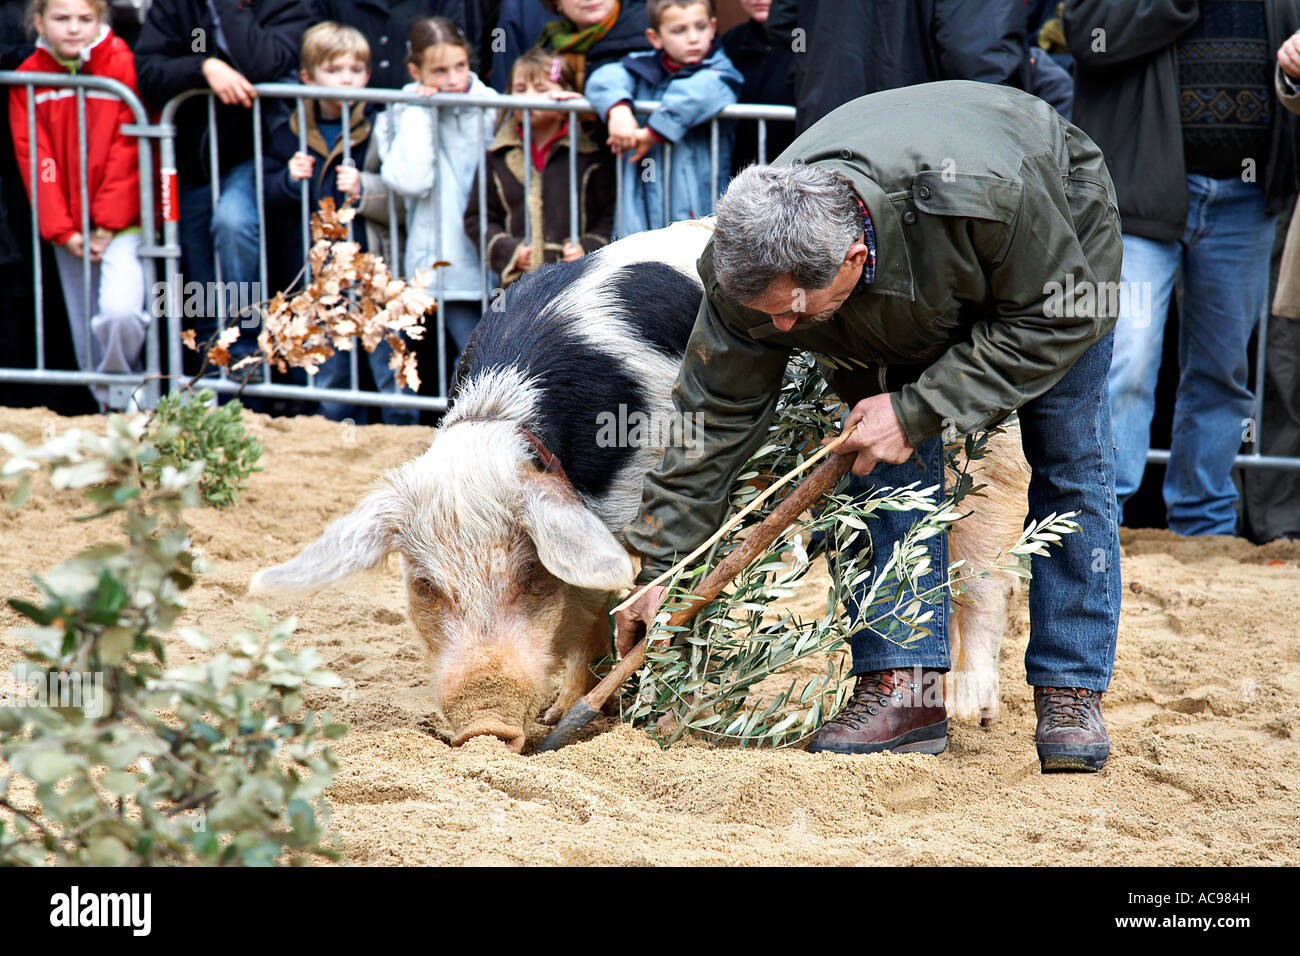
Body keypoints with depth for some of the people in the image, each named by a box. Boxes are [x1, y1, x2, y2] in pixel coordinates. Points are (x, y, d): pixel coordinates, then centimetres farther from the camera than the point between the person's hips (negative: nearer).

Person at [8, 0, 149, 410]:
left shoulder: (123, 64, -7)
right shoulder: (28, 78, 2)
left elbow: (129, 150, -8)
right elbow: (35, 159, 0)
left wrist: (109, 223, -12)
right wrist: (62, 230, -8)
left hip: (121, 223, -4)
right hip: (69, 231, 4)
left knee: (119, 311, -24)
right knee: (86, 336, 7)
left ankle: (124, 398, -2)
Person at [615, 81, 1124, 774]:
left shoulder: (980, 197, -47)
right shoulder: (754, 264, -33)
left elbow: (1057, 318, -32)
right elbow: (715, 417, -23)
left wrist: (918, 409, -36)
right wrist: (660, 567, -22)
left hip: (1058, 231, -3)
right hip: (906, 307, 3)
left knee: (1069, 463, -7)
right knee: (888, 460, -12)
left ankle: (1072, 693, 0)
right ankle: (904, 686, -7)